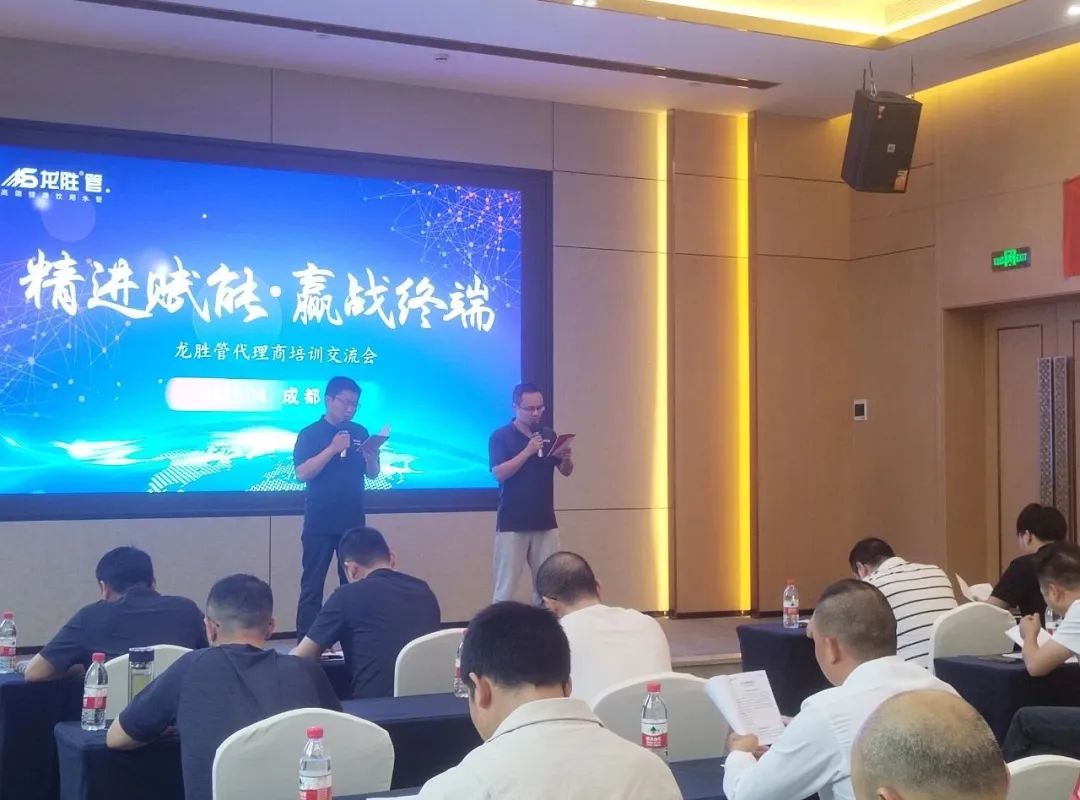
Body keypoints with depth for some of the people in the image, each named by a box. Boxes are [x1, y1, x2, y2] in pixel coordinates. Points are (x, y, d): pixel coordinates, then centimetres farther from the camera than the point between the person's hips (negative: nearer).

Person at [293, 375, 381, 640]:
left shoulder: (360, 432, 9)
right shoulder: (310, 434, -3)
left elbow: (372, 474, 11)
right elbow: (302, 473, -15)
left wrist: (371, 456, -11)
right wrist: (333, 448, -22)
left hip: (353, 522, 4)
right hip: (319, 524, -4)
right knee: (312, 585, -2)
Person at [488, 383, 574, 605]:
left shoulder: (549, 435, 11)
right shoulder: (500, 436, -3)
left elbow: (567, 472, 11)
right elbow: (499, 473, -14)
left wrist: (566, 458, -11)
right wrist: (527, 452, -22)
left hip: (545, 522, 4)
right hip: (512, 524, -4)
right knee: (505, 587, -6)